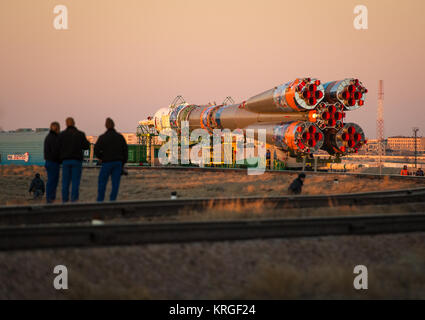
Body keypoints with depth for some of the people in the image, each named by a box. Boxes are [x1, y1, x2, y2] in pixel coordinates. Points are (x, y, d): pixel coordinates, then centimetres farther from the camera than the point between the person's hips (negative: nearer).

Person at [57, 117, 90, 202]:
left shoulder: (61, 135, 2)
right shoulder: (80, 134, -1)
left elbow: (58, 148, 1)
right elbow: (86, 146, 1)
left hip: (65, 161, 1)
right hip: (77, 160, -1)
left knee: (65, 182, 4)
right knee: (75, 182, -1)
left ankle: (64, 201, 2)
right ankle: (74, 201, -6)